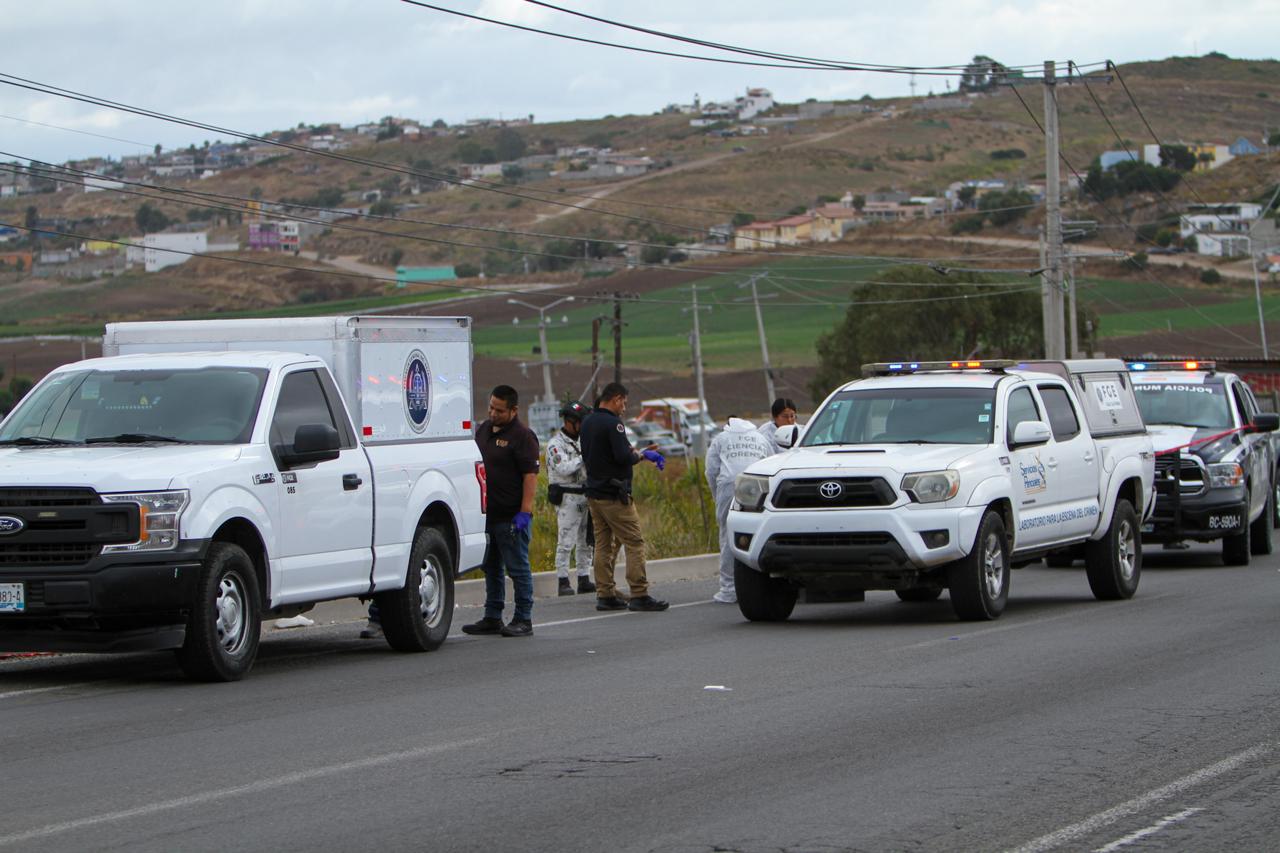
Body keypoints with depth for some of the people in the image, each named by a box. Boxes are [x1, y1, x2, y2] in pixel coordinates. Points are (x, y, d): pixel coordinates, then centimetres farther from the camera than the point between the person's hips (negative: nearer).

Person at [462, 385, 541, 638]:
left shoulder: (522, 436, -11)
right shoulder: (483, 429, 13)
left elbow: (530, 475, -16)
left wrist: (525, 511, -22)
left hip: (511, 515, -8)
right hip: (486, 513, 8)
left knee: (517, 567, -3)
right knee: (491, 567, 13)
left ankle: (523, 620, 2)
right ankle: (492, 618, 21)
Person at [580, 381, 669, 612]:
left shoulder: (587, 423, 13)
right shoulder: (612, 423, -15)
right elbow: (623, 457, -22)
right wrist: (641, 455, -3)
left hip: (593, 493, 9)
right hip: (614, 495, -9)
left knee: (603, 545, 11)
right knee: (634, 543, -5)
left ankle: (605, 595, 10)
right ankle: (639, 595, -8)